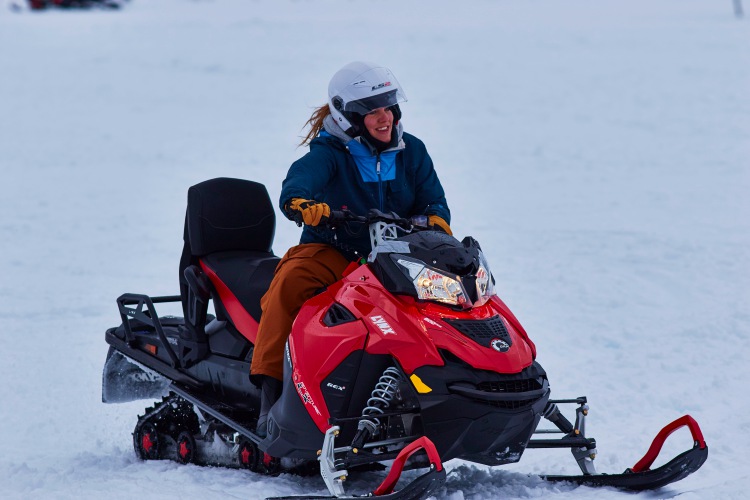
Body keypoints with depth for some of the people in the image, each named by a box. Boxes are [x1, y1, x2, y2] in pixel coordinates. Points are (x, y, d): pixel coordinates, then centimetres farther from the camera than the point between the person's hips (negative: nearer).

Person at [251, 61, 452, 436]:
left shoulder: (411, 152, 9)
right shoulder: (329, 153, -7)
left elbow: (433, 202, 9)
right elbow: (299, 181, -27)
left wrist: (436, 220, -17)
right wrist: (301, 203, -51)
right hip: (332, 254, -3)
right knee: (289, 283, -33)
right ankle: (271, 388, -34)